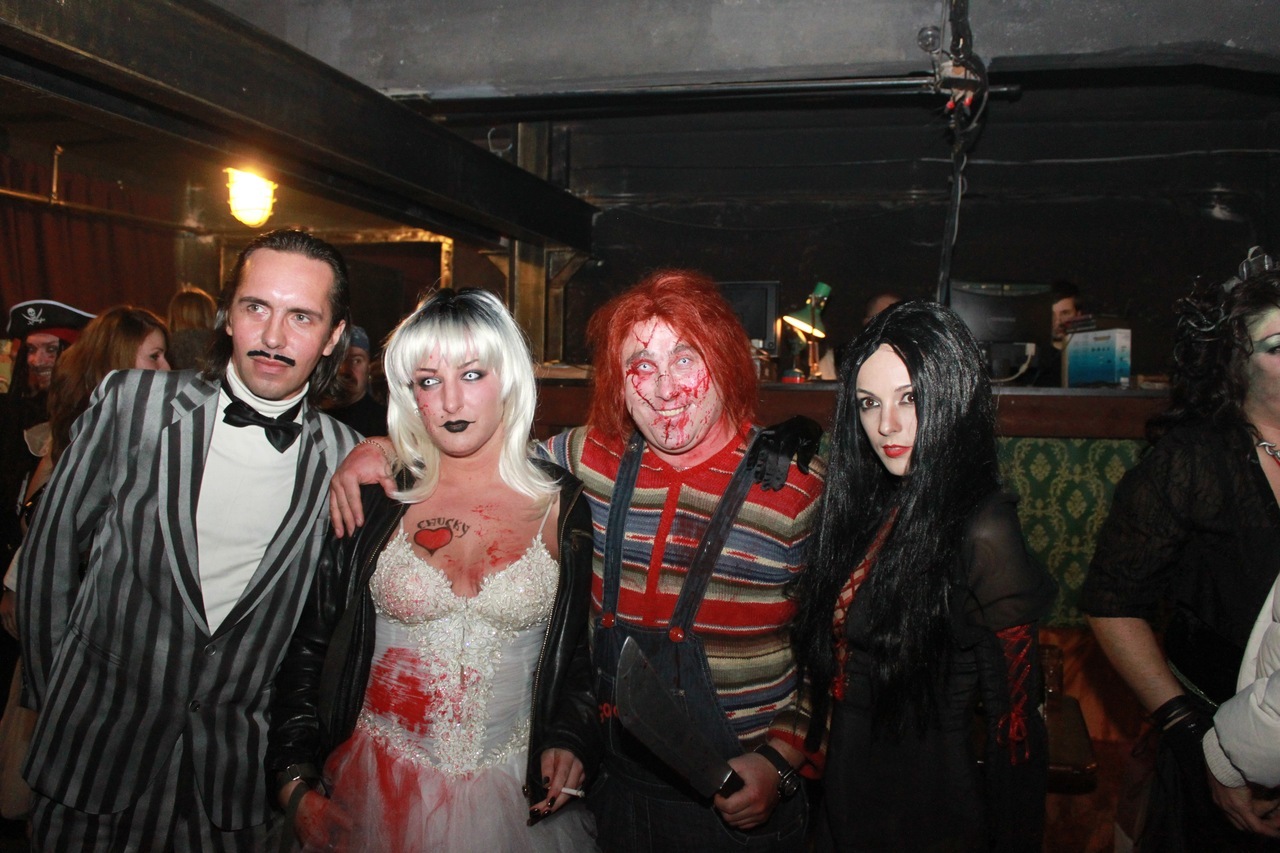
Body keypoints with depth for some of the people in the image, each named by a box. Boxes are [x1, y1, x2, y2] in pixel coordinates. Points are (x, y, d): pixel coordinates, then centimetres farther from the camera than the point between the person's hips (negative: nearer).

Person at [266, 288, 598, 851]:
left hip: (513, 798, 0)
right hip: (375, 792, 0)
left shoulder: (564, 508, -6)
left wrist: (570, 740, -9)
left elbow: (587, 648, 4)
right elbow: (308, 646, 0)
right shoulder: (373, 500, -6)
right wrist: (295, 781, -5)